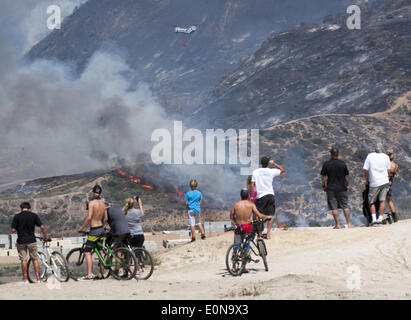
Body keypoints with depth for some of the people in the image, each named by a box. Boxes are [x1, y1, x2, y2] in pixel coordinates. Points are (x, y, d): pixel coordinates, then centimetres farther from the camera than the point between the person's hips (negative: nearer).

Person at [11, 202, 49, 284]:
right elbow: (42, 227, -7)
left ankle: (25, 279, 8)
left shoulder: (17, 216, -4)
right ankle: (38, 278, 7)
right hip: (31, 240, 1)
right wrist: (45, 236, 9)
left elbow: (13, 230, -9)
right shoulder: (34, 215, -2)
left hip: (21, 241, -1)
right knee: (35, 259, 10)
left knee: (23, 260, 7)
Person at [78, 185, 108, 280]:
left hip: (94, 231, -7)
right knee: (100, 252, 12)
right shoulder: (103, 203, 6)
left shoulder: (92, 203, -15)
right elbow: (106, 218, 12)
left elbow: (89, 217, -22)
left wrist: (82, 227, -12)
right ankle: (101, 274, 15)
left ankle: (89, 274, -14)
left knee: (87, 252, -4)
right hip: (101, 229, 7)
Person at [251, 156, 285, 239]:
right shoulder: (271, 171, 0)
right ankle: (268, 234, 3)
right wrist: (274, 164, 16)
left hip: (260, 196, -1)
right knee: (270, 216, 9)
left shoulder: (255, 172, -1)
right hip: (270, 195, 1)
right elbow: (282, 170, 17)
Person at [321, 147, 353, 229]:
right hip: (342, 188, 1)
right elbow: (347, 176, 1)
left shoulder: (326, 164, -7)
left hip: (331, 189, -1)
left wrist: (323, 186, 8)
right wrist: (347, 185, 14)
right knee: (345, 206, 9)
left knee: (334, 207, 3)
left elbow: (323, 177, -4)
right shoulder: (343, 163, -4)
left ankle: (337, 225, 2)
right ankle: (349, 223, 9)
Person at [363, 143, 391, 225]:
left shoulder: (370, 156, 0)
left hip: (374, 183, -1)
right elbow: (388, 170, 7)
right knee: (382, 200, 4)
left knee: (371, 202, 7)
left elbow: (365, 170, 0)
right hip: (384, 181, 1)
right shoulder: (386, 157, 3)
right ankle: (380, 219, -2)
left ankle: (374, 219, -7)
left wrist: (367, 180, 13)